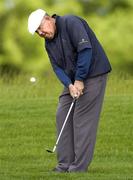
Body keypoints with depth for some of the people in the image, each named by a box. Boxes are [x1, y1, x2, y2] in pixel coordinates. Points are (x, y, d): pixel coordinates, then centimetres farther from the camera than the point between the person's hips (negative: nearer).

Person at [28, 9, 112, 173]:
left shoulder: (71, 23, -16)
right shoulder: (49, 43, 10)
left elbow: (86, 49, -23)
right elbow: (57, 67, 5)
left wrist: (79, 80, -20)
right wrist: (69, 85, -15)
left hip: (92, 74, -9)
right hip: (73, 80, 9)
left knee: (83, 119, -10)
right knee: (62, 116, 3)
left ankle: (79, 166, -9)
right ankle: (65, 164, 5)